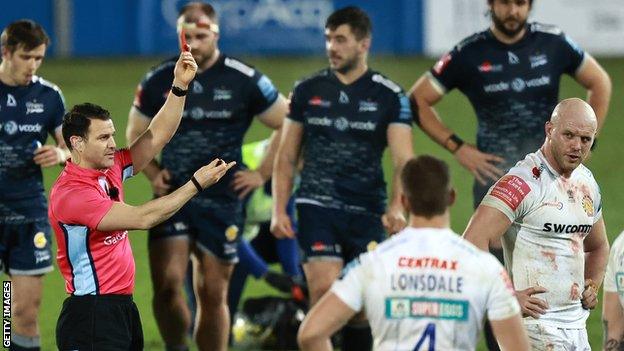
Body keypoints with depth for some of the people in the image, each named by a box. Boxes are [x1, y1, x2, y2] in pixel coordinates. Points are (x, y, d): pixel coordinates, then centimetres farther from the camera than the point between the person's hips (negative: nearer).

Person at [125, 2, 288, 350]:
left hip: (222, 200, -1)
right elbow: (137, 134, 18)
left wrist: (261, 174, -1)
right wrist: (153, 173, 4)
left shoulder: (245, 80, -4)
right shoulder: (159, 80, 3)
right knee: (167, 284, -13)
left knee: (213, 293, 4)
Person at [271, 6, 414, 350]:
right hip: (318, 205, 0)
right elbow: (286, 158, 11)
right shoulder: (308, 90, 6)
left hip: (367, 210, 0)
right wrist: (279, 210, 0)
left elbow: (403, 159, -8)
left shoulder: (389, 96, 1)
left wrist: (397, 206, -25)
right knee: (325, 290, -18)